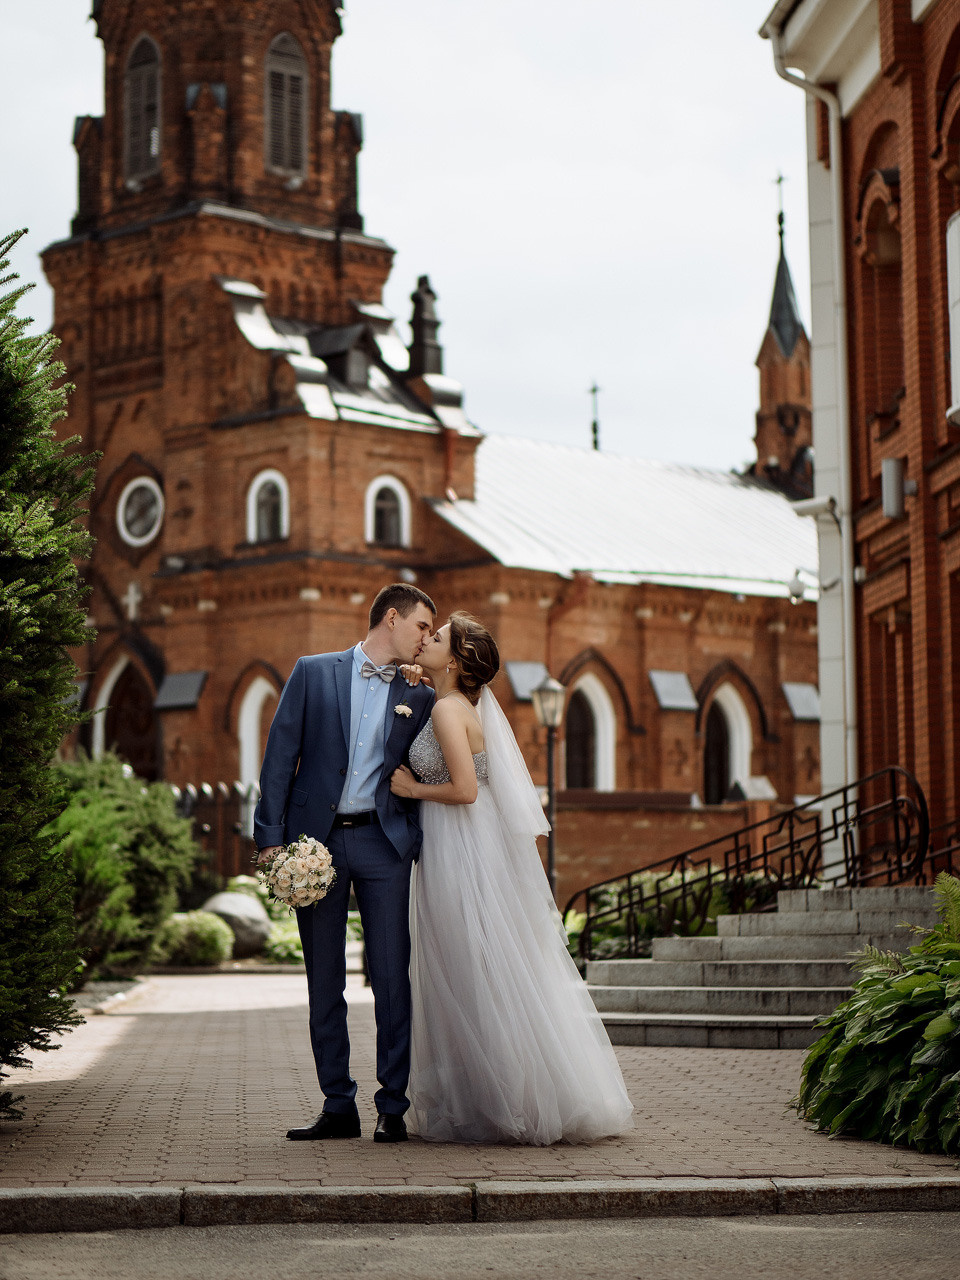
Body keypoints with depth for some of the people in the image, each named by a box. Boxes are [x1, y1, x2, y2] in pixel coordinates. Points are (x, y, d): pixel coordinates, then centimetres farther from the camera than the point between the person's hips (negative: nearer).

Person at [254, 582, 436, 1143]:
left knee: (392, 977, -3)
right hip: (316, 841, 0)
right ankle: (338, 1107, 12)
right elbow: (281, 755, 2)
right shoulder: (313, 673, 7)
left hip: (384, 843, 1)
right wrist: (270, 836, -6)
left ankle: (393, 1108, 4)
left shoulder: (419, 697, 12)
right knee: (323, 981, 4)